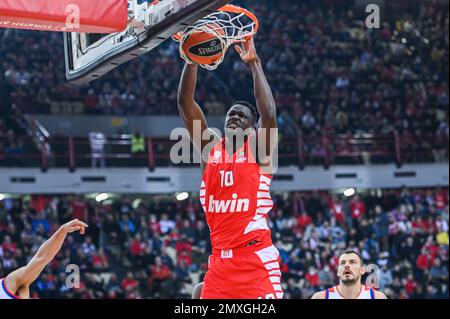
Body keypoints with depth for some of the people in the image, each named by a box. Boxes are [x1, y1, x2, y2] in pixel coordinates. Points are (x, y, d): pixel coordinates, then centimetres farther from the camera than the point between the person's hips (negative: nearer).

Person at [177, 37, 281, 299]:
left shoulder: (259, 151, 1)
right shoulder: (209, 148, 12)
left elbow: (269, 113, -18)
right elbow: (185, 102, 4)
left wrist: (254, 63, -16)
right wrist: (192, 58, -7)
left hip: (257, 259, -5)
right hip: (220, 259, 5)